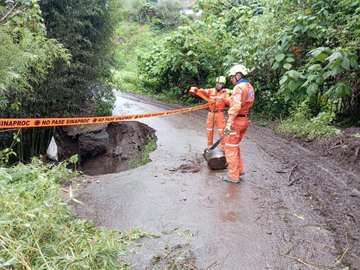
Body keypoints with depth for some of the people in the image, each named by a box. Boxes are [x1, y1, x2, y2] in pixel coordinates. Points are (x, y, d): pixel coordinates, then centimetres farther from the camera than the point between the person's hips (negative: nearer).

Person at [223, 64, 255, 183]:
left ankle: (233, 176, 8)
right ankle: (239, 169, 30)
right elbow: (247, 104, 11)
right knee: (234, 146, 22)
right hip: (244, 119, 9)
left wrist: (229, 123, -29)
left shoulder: (239, 87, -17)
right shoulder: (249, 87, 12)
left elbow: (235, 106, -27)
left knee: (230, 148, 1)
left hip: (236, 120, -9)